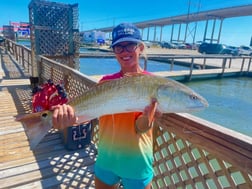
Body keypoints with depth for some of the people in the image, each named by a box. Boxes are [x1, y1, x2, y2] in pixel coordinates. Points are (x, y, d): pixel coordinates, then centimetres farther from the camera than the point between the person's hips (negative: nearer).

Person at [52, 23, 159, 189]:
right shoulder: (106, 81, -2)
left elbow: (141, 128, -19)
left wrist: (146, 114, -40)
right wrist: (68, 112, -38)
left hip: (136, 161, -3)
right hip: (106, 157, 3)